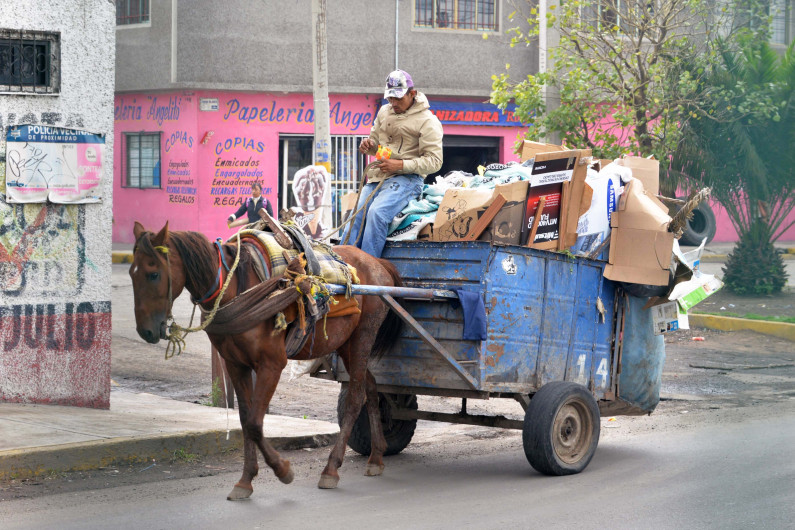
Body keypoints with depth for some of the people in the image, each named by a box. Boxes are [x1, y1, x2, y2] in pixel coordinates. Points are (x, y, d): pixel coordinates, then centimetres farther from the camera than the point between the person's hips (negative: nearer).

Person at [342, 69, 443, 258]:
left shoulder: (427, 121, -4)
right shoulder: (384, 112, 16)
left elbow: (434, 161, -9)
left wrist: (401, 165, -19)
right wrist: (369, 145, 2)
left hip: (406, 178, -7)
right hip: (376, 177, 7)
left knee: (377, 212, -31)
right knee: (353, 226, -9)